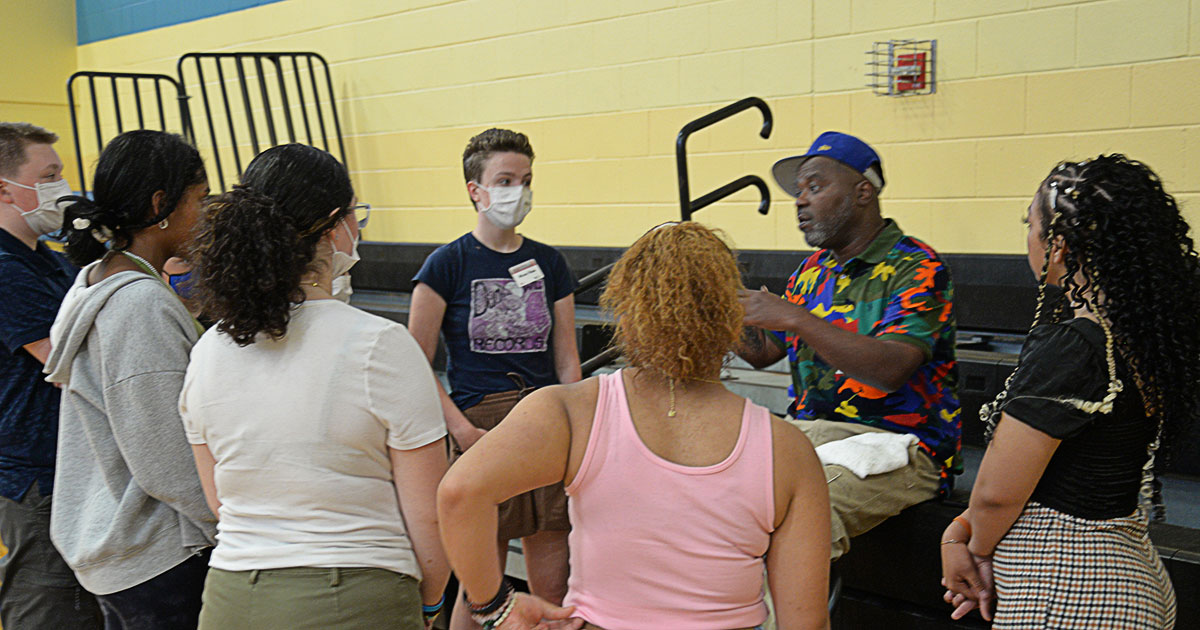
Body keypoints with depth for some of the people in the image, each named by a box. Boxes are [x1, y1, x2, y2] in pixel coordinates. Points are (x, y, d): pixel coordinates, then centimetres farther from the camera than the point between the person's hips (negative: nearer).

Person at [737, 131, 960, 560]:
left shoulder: (916, 268, -8)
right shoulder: (813, 271, 16)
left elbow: (891, 370, -24)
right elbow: (762, 352, 18)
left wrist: (794, 318, -28)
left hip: (893, 444, -7)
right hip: (806, 430, 7)